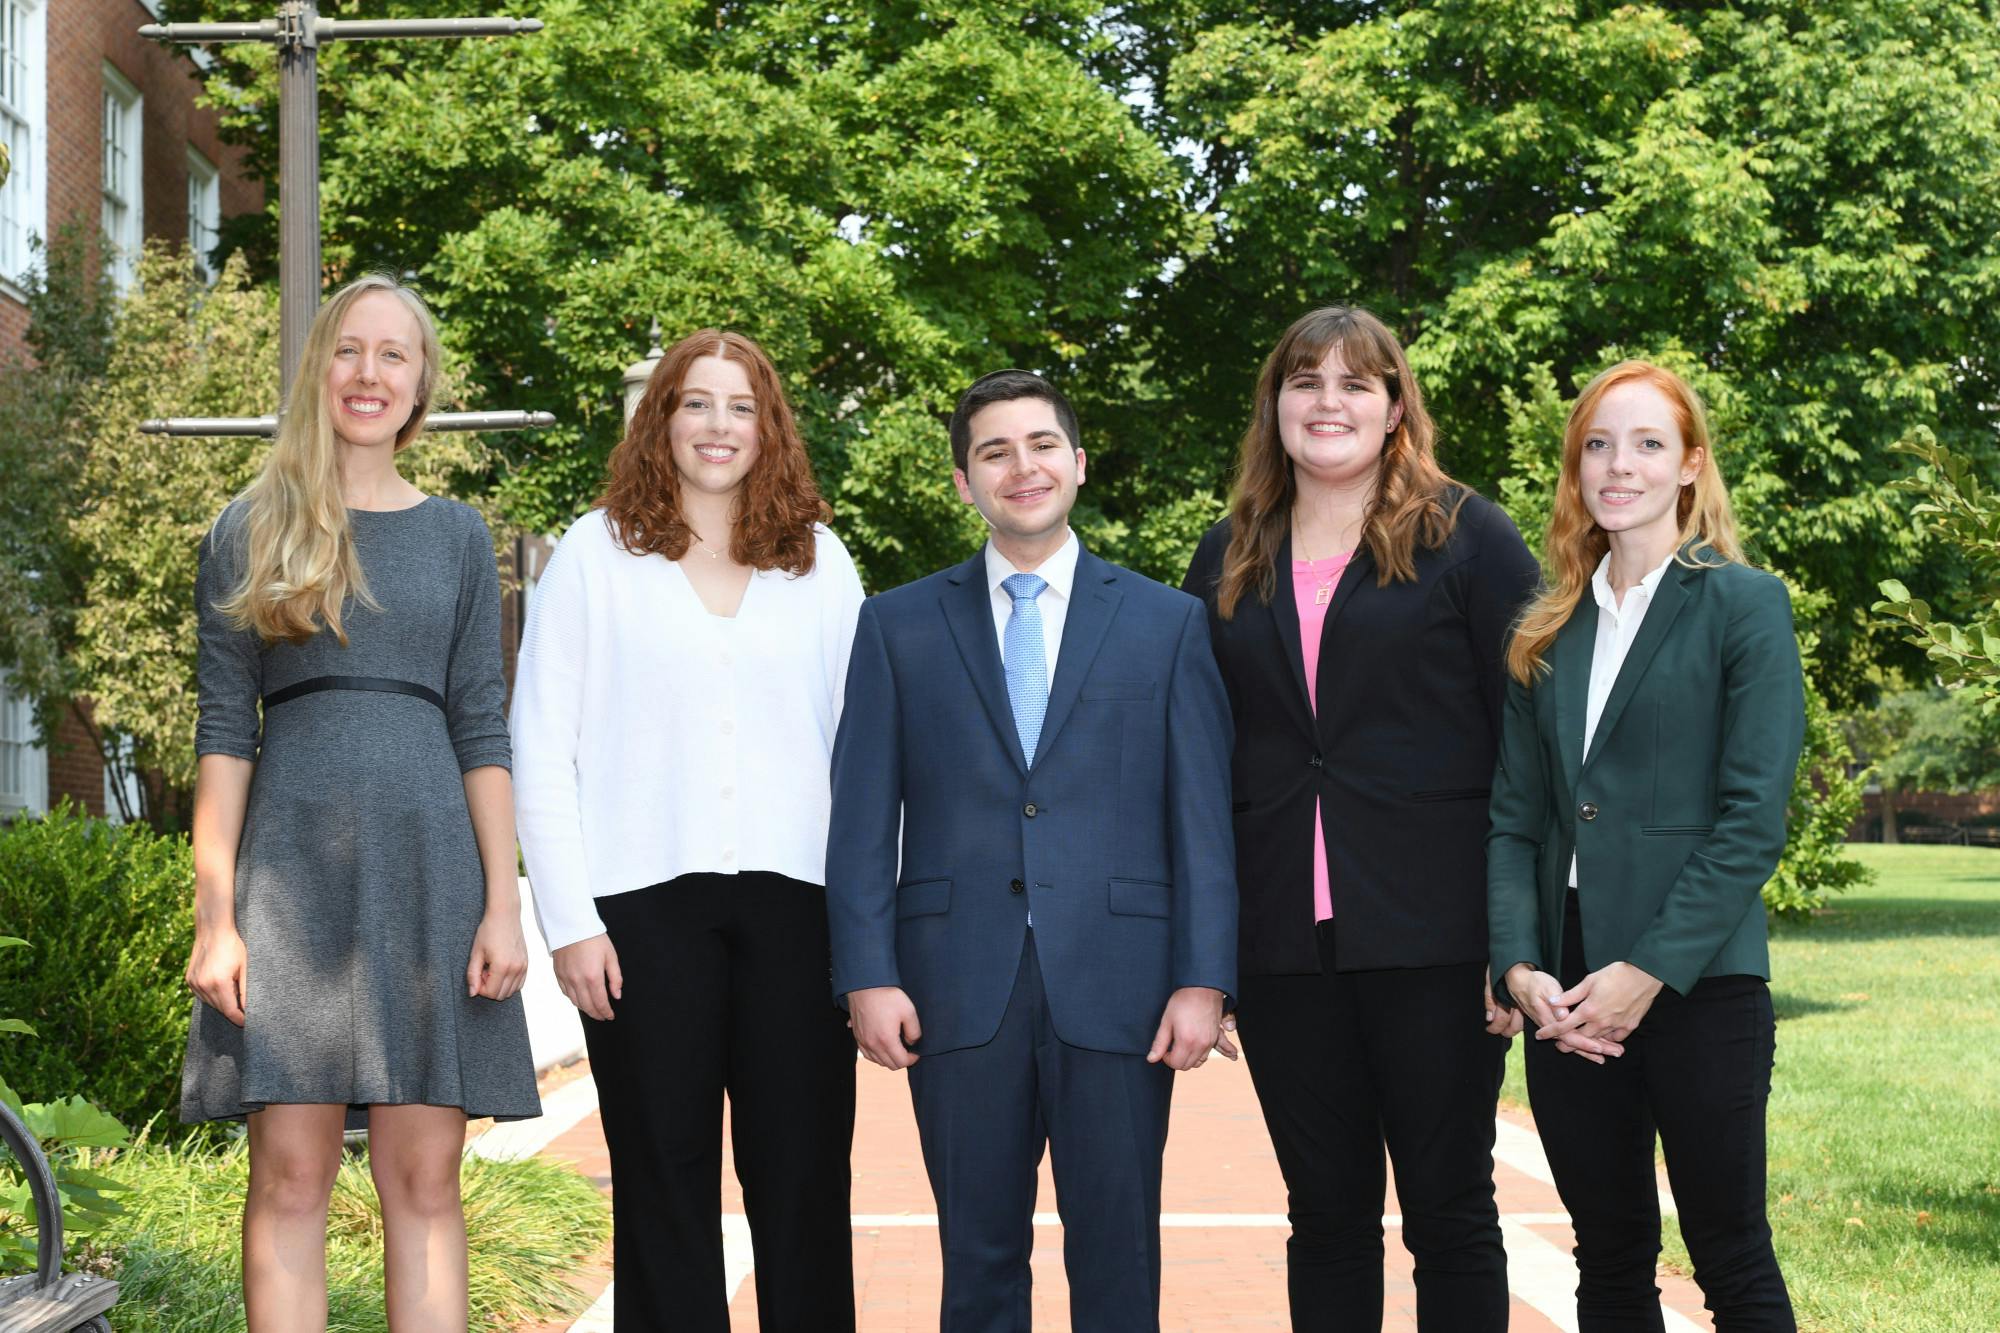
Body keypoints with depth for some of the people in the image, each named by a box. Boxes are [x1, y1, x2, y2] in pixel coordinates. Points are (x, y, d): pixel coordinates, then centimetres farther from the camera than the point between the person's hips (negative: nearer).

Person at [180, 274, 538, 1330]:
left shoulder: (456, 534, 13)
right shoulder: (250, 532, 9)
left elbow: (481, 730, 9)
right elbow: (223, 729, 4)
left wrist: (502, 905, 0)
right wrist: (215, 915, -5)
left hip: (428, 859, 1)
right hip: (292, 863, -1)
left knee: (424, 1178, 0)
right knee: (290, 1174, -3)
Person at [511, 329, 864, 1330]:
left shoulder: (820, 562, 11)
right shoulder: (596, 553, 5)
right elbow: (539, 749, 2)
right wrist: (570, 920, -5)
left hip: (794, 899, 2)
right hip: (646, 905, -1)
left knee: (803, 1176, 3)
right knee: (665, 1182, 5)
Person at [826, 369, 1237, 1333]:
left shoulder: (1166, 622, 9)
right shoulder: (897, 626, 10)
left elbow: (1203, 815, 4)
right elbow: (863, 818, 6)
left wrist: (1203, 979, -5)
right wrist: (867, 975, -4)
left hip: (1117, 989, 0)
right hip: (960, 989, 1)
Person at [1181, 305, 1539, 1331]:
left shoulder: (1468, 540, 1)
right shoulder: (1229, 561, 13)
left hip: (1432, 929, -3)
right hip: (1280, 939, 3)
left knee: (1449, 1209, 4)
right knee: (1325, 1211, 9)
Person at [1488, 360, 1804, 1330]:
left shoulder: (1743, 606, -1)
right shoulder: (1548, 632, 13)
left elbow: (1754, 818, -9)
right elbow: (1514, 816, 10)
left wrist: (1649, 973, -14)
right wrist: (1519, 965, -6)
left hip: (1700, 986, -5)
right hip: (1567, 995, 5)